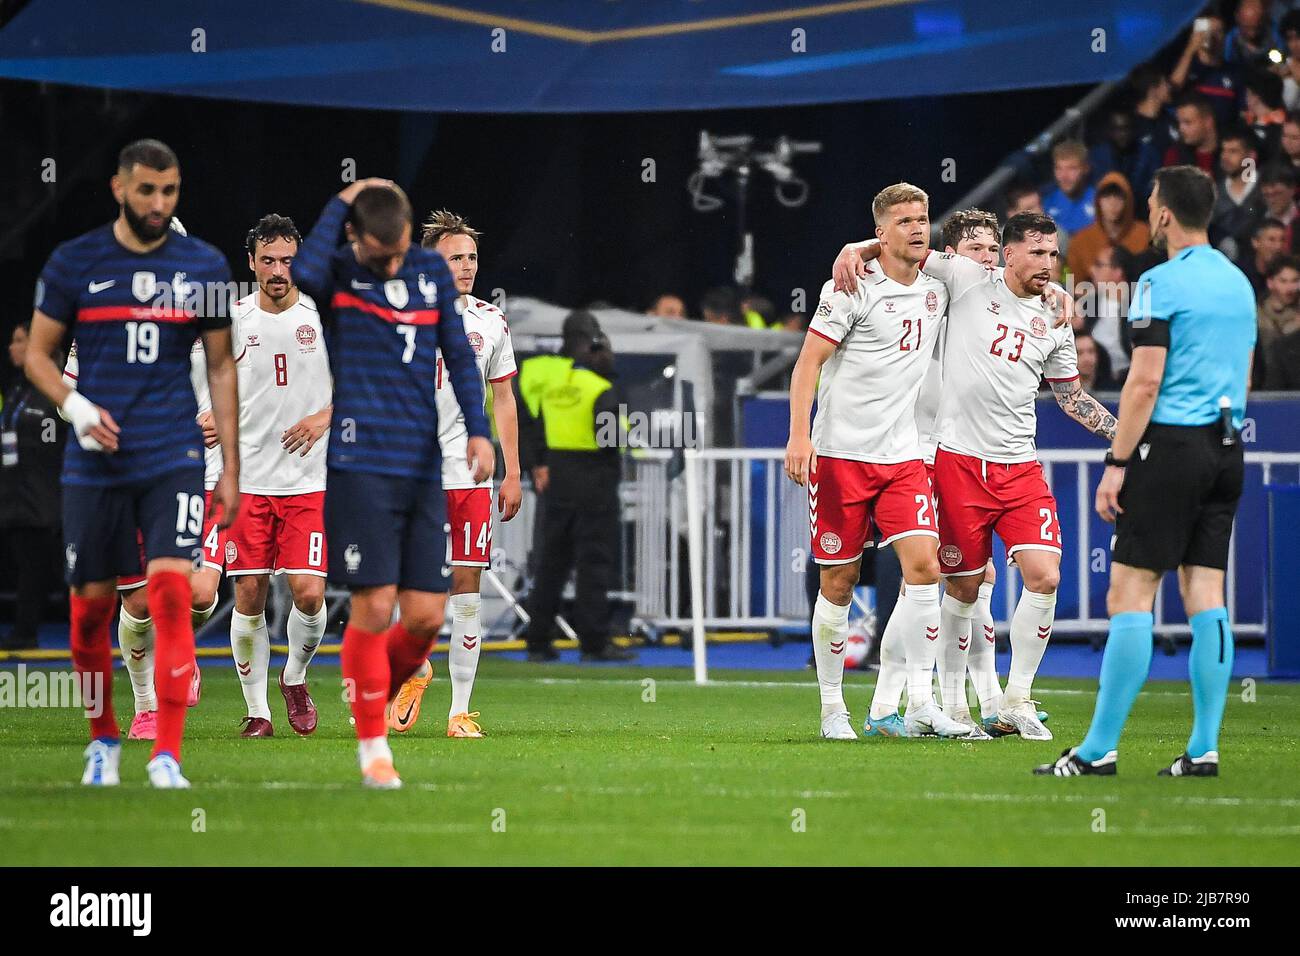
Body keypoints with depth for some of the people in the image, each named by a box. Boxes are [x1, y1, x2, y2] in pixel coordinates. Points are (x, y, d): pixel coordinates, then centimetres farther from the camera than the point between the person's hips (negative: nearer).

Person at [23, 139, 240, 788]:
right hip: (96, 461, 0)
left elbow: (221, 368, 11)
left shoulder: (204, 266, 5)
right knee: (91, 605, 4)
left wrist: (230, 468, 6)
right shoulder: (73, 263, 1)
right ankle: (103, 739, 26)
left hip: (174, 458, 0)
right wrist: (74, 406, -13)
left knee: (171, 590, -16)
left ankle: (166, 756, -15)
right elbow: (37, 354, 6)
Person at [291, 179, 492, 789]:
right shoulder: (339, 274, -1)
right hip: (360, 465, -4)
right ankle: (373, 746, 4)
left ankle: (376, 698, 27)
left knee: (426, 615, 0)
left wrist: (478, 430, -3)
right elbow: (304, 272, -26)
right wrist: (340, 205, -14)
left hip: (423, 467, 4)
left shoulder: (433, 271, 11)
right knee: (374, 607, -8)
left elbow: (458, 354, 10)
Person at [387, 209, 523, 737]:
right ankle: (417, 670, 26)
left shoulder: (489, 321, 8)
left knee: (466, 588, -1)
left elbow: (503, 400, 14)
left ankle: (461, 710, 4)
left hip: (470, 471, 2)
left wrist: (512, 474, 10)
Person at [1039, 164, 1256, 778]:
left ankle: (1099, 749, -7)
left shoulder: (1162, 283, -10)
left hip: (1172, 448, -7)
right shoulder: (1238, 283, 14)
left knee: (1129, 595, -6)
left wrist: (1117, 463, -12)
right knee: (1205, 594, 6)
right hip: (1225, 450, 8)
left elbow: (1145, 382, -14)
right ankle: (1203, 749, 2)